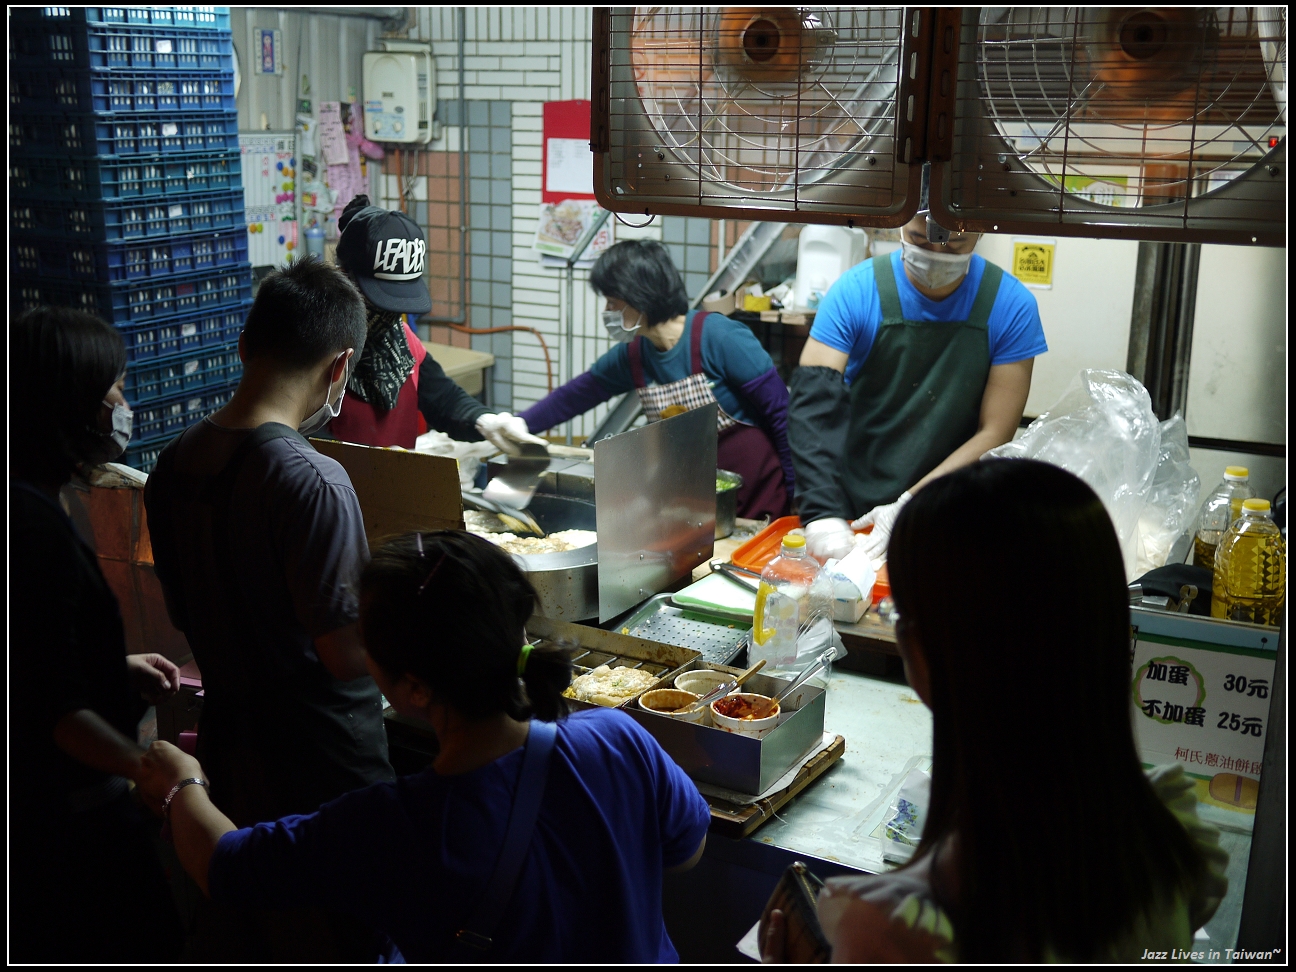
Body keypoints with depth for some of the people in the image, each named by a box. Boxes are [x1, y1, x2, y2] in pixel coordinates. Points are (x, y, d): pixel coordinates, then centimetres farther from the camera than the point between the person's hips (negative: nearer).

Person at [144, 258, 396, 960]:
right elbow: (348, 656, -25)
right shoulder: (312, 482, -26)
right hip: (323, 769, -7)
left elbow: (183, 613, 9)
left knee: (251, 933, 24)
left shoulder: (174, 463, -2)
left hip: (228, 747, 7)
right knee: (343, 936, 12)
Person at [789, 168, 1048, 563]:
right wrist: (822, 514, -30)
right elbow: (814, 406, -16)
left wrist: (909, 507, -17)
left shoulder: (1011, 305, -6)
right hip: (852, 507, 0)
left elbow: (995, 433, -6)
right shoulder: (856, 291, -8)